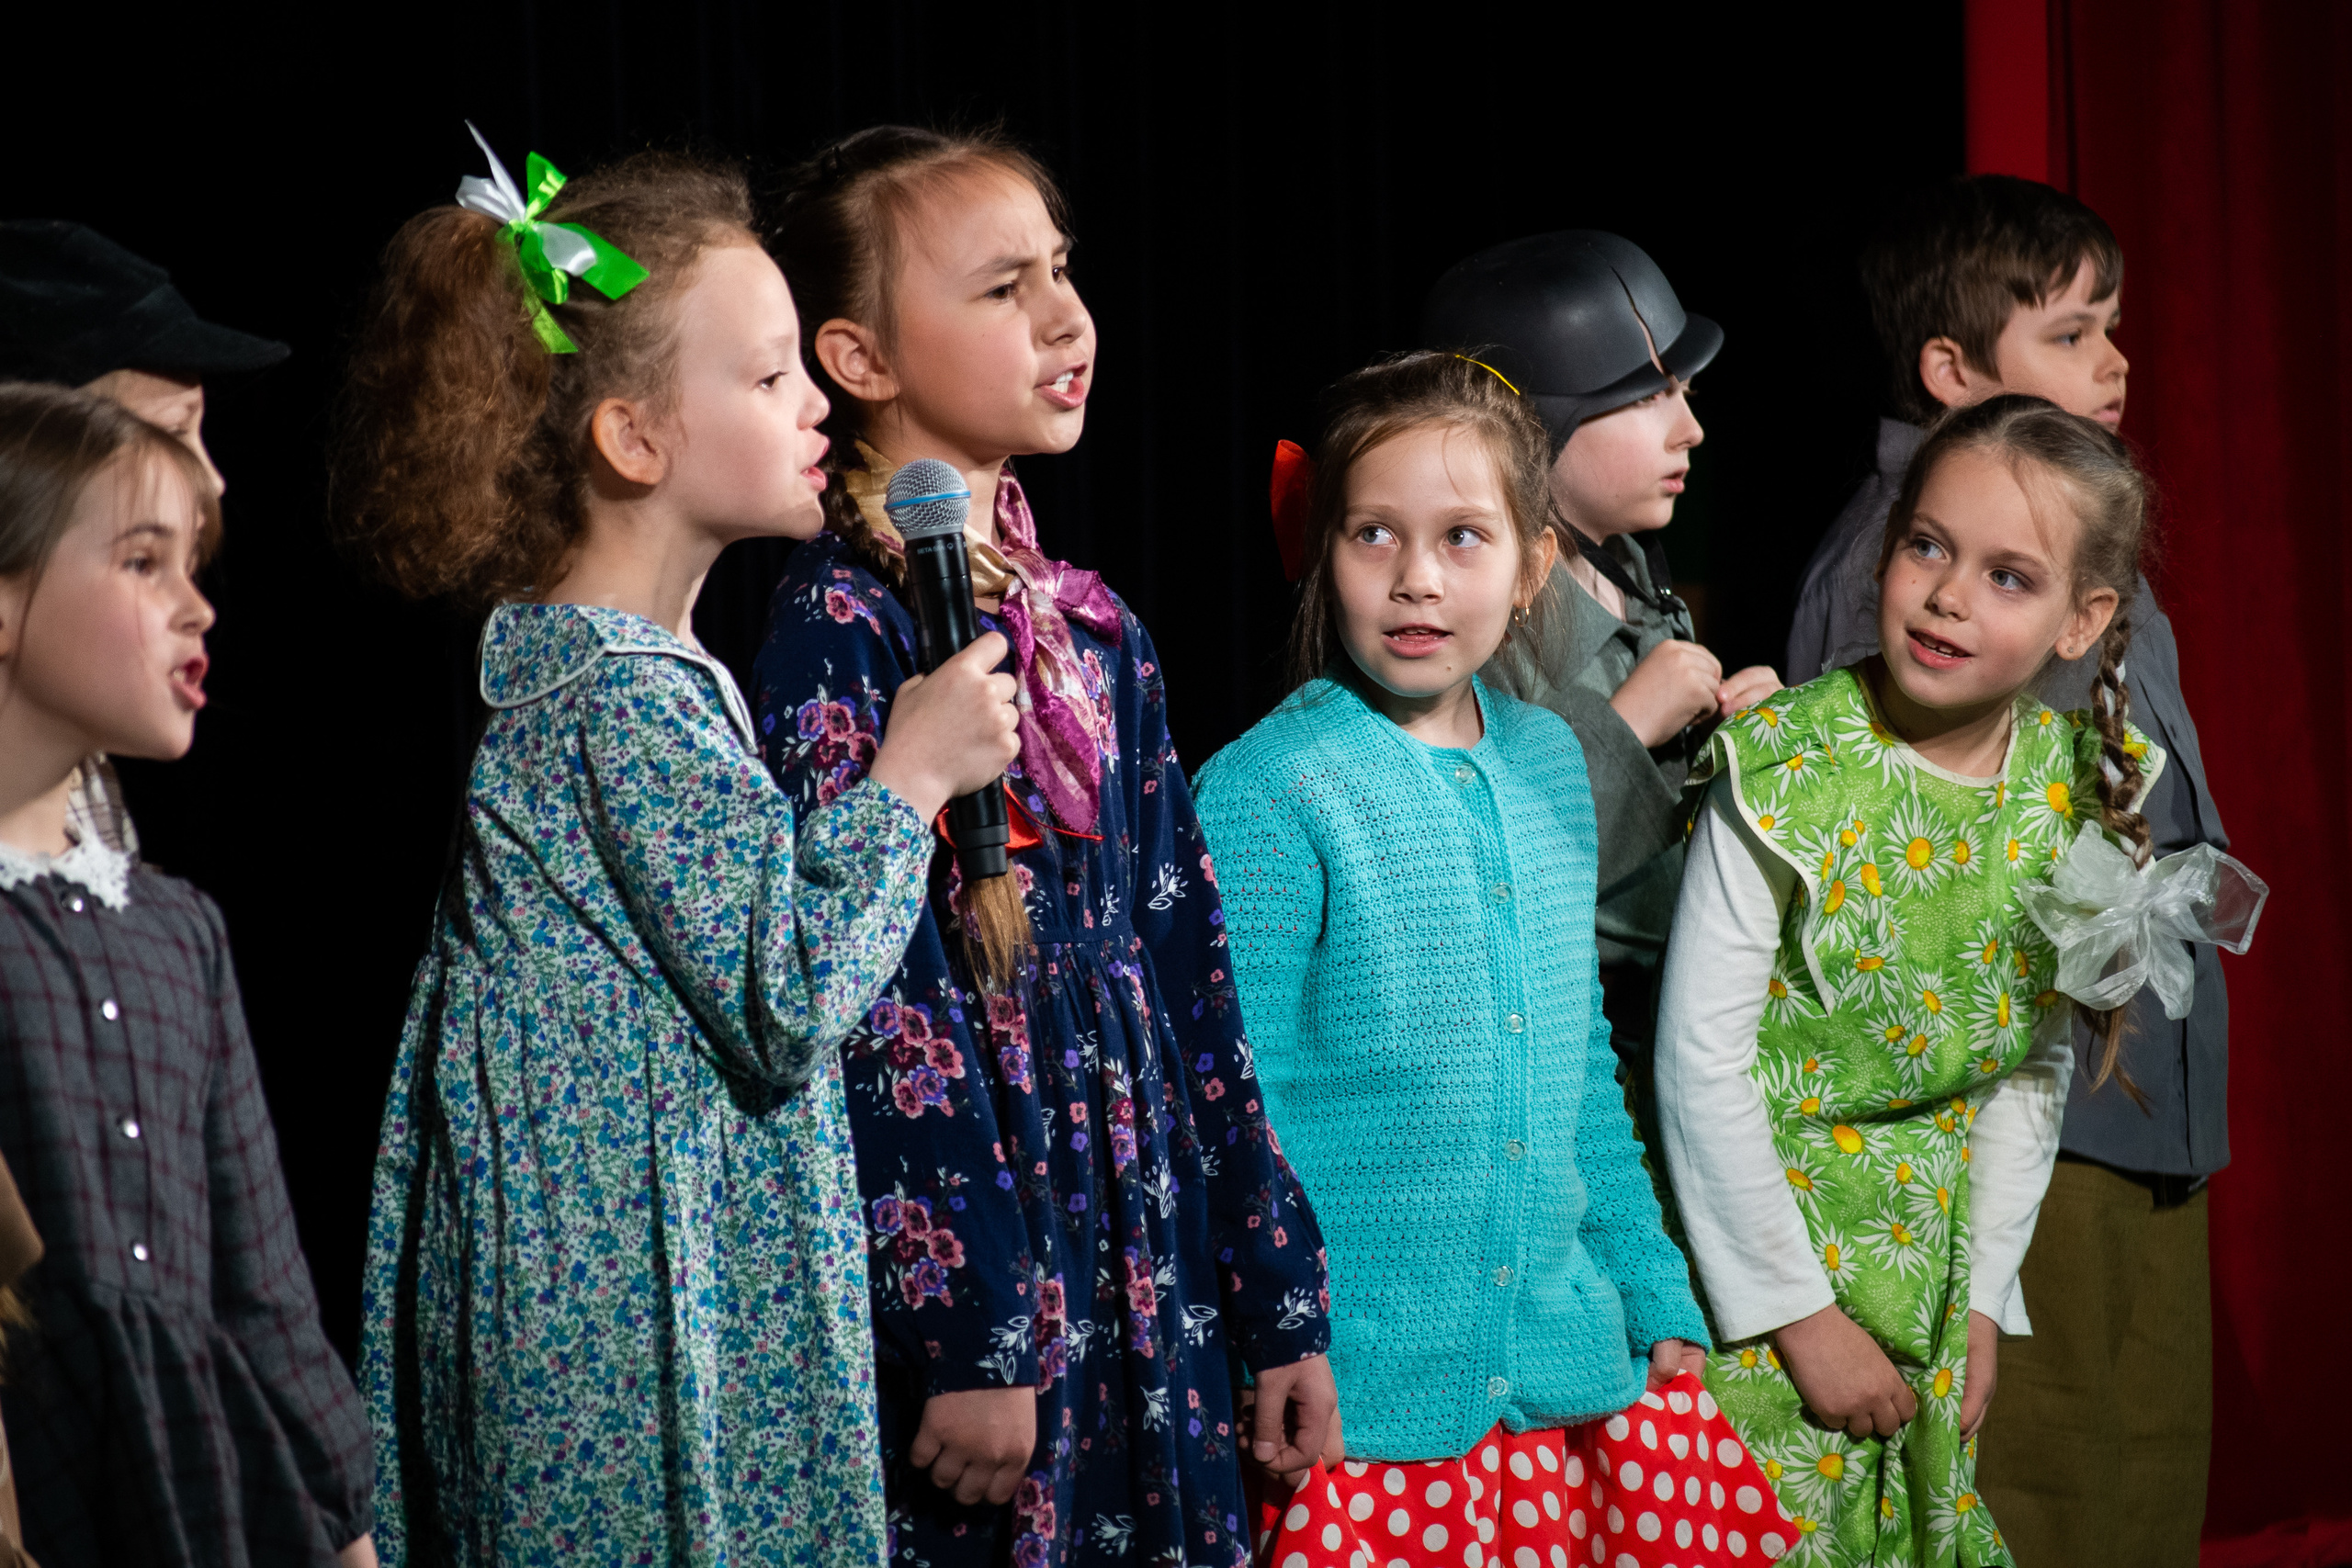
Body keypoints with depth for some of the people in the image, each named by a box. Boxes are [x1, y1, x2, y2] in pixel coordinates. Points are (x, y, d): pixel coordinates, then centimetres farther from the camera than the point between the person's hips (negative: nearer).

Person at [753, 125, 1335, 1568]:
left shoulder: (1095, 631, 12)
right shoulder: (840, 627, -11)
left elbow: (1186, 969, 14)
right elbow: (876, 1008, -16)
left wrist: (1280, 1298, 13)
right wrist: (967, 1337, -19)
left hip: (1149, 1280, 7)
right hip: (962, 1247, -7)